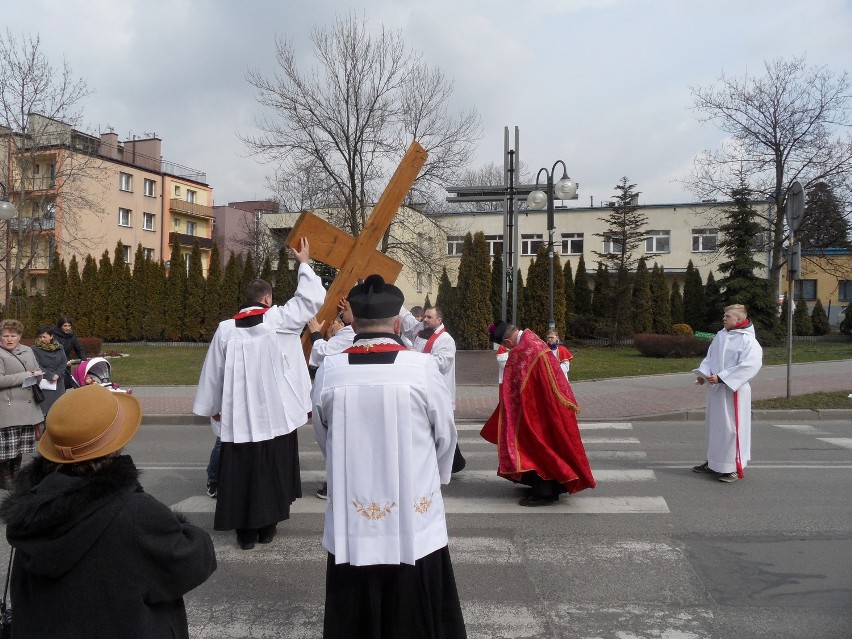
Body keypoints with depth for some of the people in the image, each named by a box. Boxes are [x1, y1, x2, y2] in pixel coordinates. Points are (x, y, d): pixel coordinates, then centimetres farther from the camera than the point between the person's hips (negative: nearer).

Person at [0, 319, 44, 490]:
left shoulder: (28, 351, 12)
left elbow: (38, 371, 22)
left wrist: (37, 374, -1)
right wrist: (24, 376, -17)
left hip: (27, 407, 6)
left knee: (20, 446, 15)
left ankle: (15, 475, 29)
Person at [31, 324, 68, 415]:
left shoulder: (59, 348, 7)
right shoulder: (35, 349, -5)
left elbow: (64, 363, 4)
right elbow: (37, 367, -10)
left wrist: (57, 374, -11)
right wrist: (51, 376, -16)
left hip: (58, 383, 4)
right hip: (43, 384, -4)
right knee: (44, 407, -8)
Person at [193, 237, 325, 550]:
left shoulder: (225, 329, 0)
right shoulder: (279, 319, -7)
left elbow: (213, 371, 6)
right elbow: (311, 299, 1)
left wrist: (213, 407, 20)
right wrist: (304, 263, 13)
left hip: (239, 416, 1)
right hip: (277, 414, -1)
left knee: (242, 473, 9)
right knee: (273, 472, 13)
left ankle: (246, 531, 16)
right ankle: (267, 527, 22)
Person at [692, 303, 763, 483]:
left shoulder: (749, 342, -11)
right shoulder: (720, 336, 10)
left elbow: (747, 367, -20)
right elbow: (710, 357, 13)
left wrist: (721, 378, -23)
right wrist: (703, 373, -6)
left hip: (734, 392, -7)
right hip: (715, 390, 7)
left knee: (730, 428, -4)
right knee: (713, 426, 16)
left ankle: (733, 467, 8)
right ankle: (713, 461, 30)